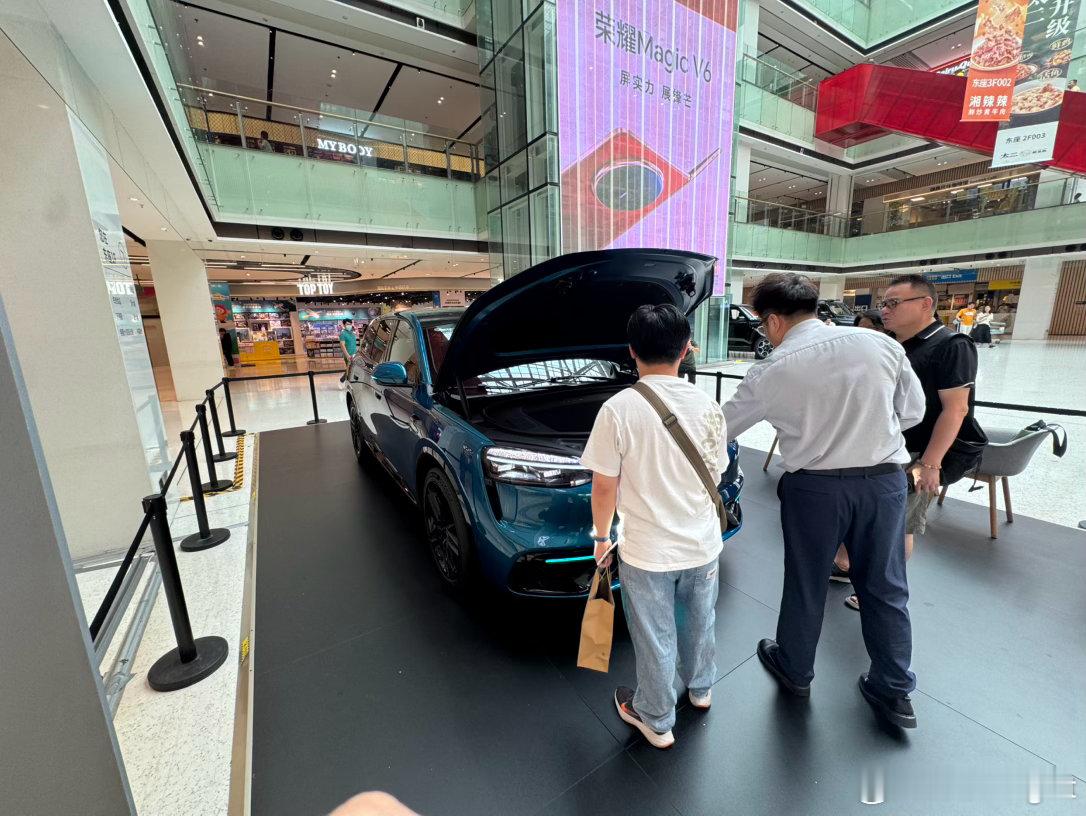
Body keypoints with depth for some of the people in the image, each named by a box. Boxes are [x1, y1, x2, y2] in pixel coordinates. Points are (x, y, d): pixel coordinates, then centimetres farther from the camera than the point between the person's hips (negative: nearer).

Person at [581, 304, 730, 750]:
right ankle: (699, 688, 55)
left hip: (648, 551, -4)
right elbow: (714, 474, 4)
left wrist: (602, 536, 1)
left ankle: (656, 719, 40)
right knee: (700, 621, 28)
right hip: (702, 544, 5)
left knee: (655, 638, 17)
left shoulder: (618, 409, -20)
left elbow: (604, 486, -15)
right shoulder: (707, 405, -8)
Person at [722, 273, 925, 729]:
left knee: (805, 585, 15)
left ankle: (794, 671, 38)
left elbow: (723, 426, -3)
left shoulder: (772, 371, -13)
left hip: (814, 487, -3)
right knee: (885, 587, 19)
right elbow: (913, 410, 7)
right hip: (885, 479, 4)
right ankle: (894, 692, 36)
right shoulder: (881, 344, -2)